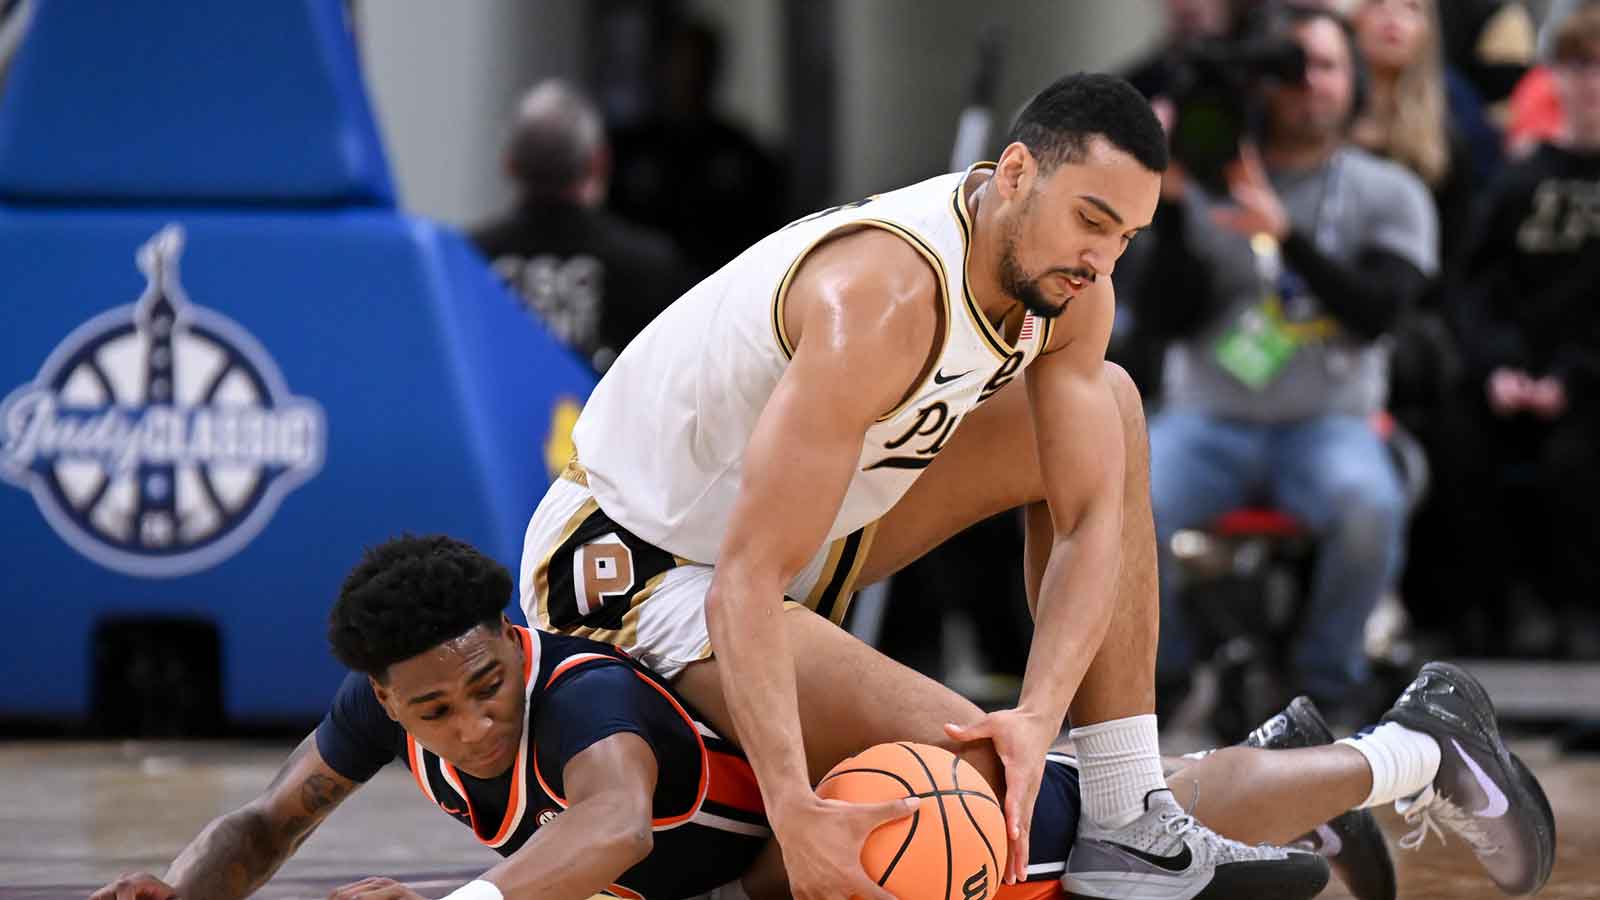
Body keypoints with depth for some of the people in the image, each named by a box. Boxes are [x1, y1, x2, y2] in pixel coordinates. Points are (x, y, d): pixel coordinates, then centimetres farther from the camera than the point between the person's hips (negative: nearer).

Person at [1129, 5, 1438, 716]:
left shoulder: (1388, 194, 7)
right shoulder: (1203, 183, 8)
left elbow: (1375, 311, -10)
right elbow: (1162, 316, 1)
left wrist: (1284, 233, -22)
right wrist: (1173, 207, -12)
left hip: (1328, 421, -1)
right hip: (1207, 419, 1)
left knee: (1371, 506, -35)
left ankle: (1325, 681, -13)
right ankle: (1165, 668, -4)